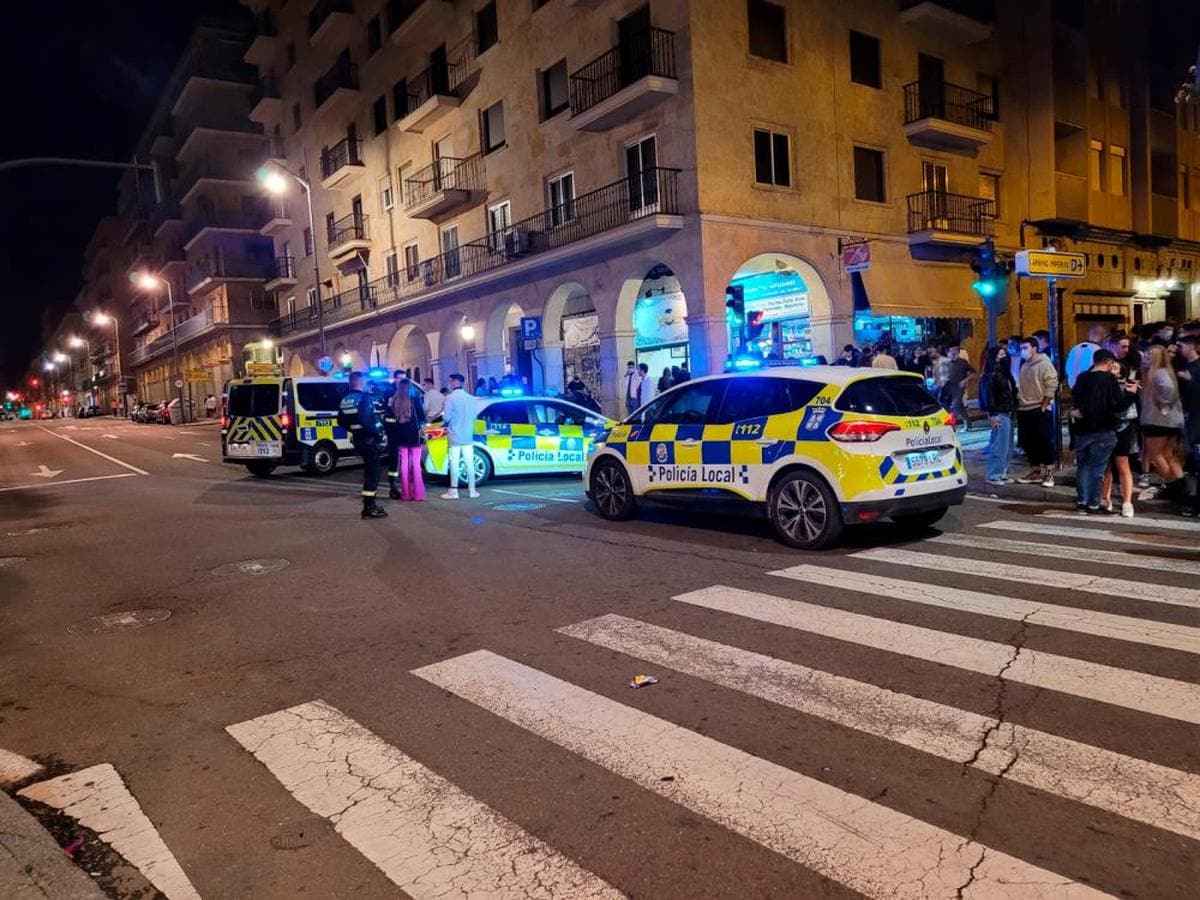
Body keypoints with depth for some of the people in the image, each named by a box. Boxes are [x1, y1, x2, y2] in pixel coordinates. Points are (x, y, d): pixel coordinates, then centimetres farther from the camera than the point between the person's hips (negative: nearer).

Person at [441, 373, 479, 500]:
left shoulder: (450, 398, -11)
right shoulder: (470, 398, 5)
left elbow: (446, 418, -12)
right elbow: (474, 416, 8)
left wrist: (446, 424, 8)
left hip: (455, 436, -5)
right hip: (468, 435, 5)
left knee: (454, 463, -1)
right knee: (469, 463, 7)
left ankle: (454, 491, 1)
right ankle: (472, 490, 9)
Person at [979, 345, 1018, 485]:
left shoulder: (1004, 372, 17)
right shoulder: (991, 374, -11)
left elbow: (1012, 392, 20)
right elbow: (989, 395, -17)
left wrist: (1013, 409, 13)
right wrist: (992, 414, -21)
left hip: (1008, 413, 10)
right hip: (999, 414, -10)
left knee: (1007, 446, 12)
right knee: (999, 445, -8)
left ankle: (1002, 473, 19)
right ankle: (993, 475, -3)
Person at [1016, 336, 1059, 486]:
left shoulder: (1044, 364, -9)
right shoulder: (1024, 366, 15)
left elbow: (1051, 387, -14)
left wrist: (1043, 406, -17)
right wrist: (1019, 403, 11)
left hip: (1040, 410, -8)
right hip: (1024, 410, 8)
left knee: (1046, 442, -3)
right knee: (1029, 443, 10)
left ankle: (1048, 474, 2)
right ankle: (1035, 472, 20)